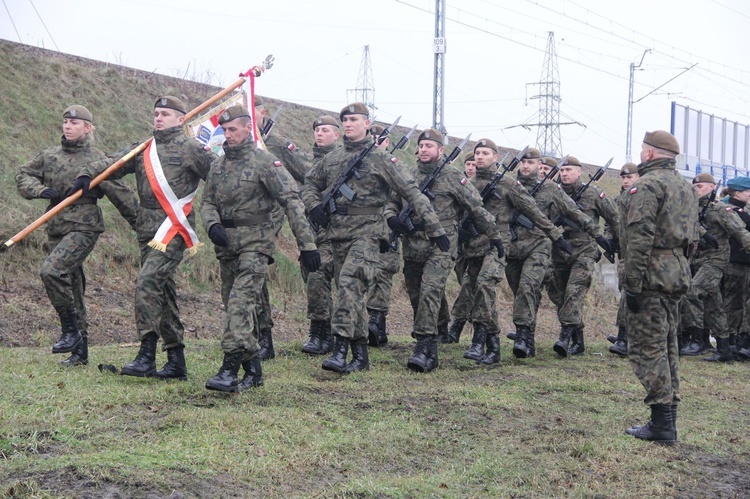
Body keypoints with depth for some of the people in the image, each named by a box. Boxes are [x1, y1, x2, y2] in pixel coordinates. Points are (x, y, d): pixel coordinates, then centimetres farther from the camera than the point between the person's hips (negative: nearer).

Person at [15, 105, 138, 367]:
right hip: (55, 228, 6)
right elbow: (23, 175, 18)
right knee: (71, 288, 10)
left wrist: (139, 224, -3)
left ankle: (71, 331, -14)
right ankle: (80, 352, 17)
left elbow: (121, 194, -3)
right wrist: (40, 190, -2)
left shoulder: (97, 159, -3)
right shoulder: (49, 156, 13)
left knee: (52, 271, -26)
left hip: (83, 227, -6)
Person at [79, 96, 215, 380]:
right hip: (147, 229, 7)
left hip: (174, 228, -7)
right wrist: (87, 175, -2)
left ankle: (146, 355, -20)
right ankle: (176, 361, 16)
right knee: (162, 291, 9)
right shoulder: (144, 150, 16)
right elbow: (113, 163, 14)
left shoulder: (191, 149, -2)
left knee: (148, 282, -21)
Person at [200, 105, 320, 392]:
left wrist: (307, 244, -15)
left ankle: (230, 369, -25)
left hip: (256, 242, -7)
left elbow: (291, 201, -10)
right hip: (226, 244, 7)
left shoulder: (265, 162, -7)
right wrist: (212, 226, -7)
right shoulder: (218, 165, 13)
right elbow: (207, 202, 17)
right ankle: (253, 370, 18)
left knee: (241, 302, -19)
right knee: (234, 306, 10)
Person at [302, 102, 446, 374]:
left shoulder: (379, 159, -3)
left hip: (366, 232, -6)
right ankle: (360, 353, 16)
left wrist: (435, 228, -7)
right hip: (337, 233, 6)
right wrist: (314, 206, 8)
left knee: (350, 283, -23)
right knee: (350, 291, 8)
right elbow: (309, 183, 29)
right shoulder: (331, 158, 13)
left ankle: (340, 349, -27)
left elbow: (412, 193, -3)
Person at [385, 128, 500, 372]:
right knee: (416, 298, 9)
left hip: (441, 247, -5)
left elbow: (478, 209, 4)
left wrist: (494, 236, 7)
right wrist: (391, 217, -2)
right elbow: (392, 201, 21)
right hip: (412, 248, 5)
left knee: (430, 293, -21)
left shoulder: (453, 177, 0)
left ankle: (424, 347, -24)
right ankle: (430, 352, 22)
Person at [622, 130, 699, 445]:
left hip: (652, 275, -9)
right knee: (667, 347, 15)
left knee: (647, 348, -6)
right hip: (678, 275, 9)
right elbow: (693, 237, 19)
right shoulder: (685, 186, 17)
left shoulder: (647, 185, -12)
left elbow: (639, 239, -19)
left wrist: (632, 284, -18)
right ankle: (667, 416, 18)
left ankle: (661, 424, -7)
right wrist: (680, 266, 21)